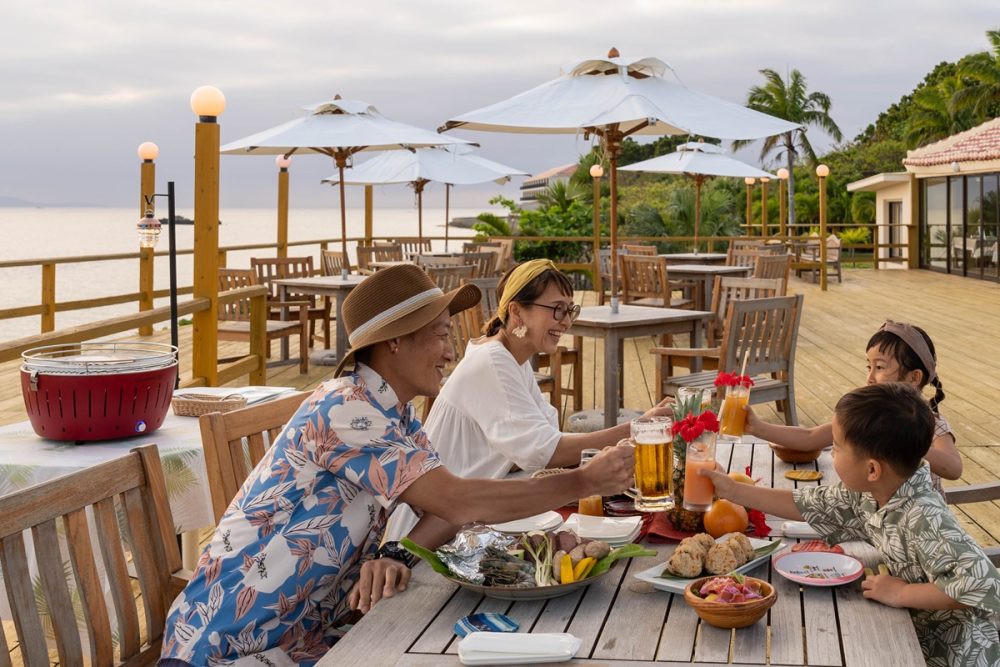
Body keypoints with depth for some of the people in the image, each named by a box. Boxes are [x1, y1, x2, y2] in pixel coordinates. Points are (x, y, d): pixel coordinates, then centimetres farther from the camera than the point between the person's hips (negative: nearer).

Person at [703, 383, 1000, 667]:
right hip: (916, 635, 7)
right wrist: (733, 490, 8)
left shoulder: (923, 519, -32)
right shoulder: (867, 495, -7)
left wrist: (902, 593, -30)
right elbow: (807, 504, 7)